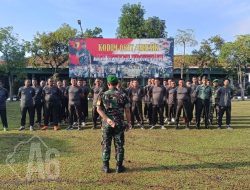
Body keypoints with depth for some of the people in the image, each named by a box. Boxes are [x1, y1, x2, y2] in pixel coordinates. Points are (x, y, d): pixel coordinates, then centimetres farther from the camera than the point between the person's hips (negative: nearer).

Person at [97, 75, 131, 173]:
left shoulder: (102, 95, 2)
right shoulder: (122, 95, -1)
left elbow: (98, 109, -11)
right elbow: (127, 110, -4)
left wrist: (107, 119, -17)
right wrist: (129, 122, 4)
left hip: (106, 124, 1)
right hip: (119, 123, -1)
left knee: (106, 145, 10)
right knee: (119, 145, 8)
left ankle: (106, 166, 16)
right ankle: (119, 166, 14)